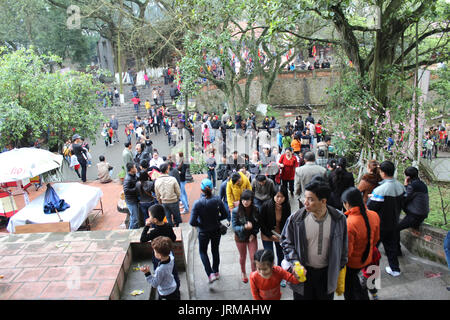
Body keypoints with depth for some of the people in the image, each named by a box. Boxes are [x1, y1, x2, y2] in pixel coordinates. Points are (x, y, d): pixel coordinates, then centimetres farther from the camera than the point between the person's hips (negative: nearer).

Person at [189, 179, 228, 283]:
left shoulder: (197, 203, -24)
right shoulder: (217, 200, -17)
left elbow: (192, 222, -23)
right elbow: (225, 215, -7)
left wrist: (200, 224, -4)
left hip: (203, 232, -2)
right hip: (216, 231, 3)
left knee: (203, 251, 21)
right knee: (215, 250, 25)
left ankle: (210, 274, 9)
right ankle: (216, 272, 41)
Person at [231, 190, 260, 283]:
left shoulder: (255, 210, -14)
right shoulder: (236, 211, -21)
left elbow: (258, 224, 0)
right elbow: (234, 227, -20)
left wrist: (254, 233, -14)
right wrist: (244, 227, -36)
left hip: (252, 237, 1)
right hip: (240, 237, 0)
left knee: (254, 258, -2)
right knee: (243, 257, 20)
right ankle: (243, 273, 46)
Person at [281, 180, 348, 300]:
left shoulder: (339, 219, -13)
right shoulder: (295, 219, -18)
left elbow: (343, 246, 2)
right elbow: (286, 242, -4)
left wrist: (340, 269, 8)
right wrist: (295, 264, -15)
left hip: (327, 273, 1)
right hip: (303, 272, -1)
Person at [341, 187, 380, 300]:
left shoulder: (348, 224, -36)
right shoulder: (374, 216, -15)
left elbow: (346, 251, -27)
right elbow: (376, 239, 2)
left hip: (351, 263, -6)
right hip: (367, 259, 6)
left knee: (349, 288, 19)